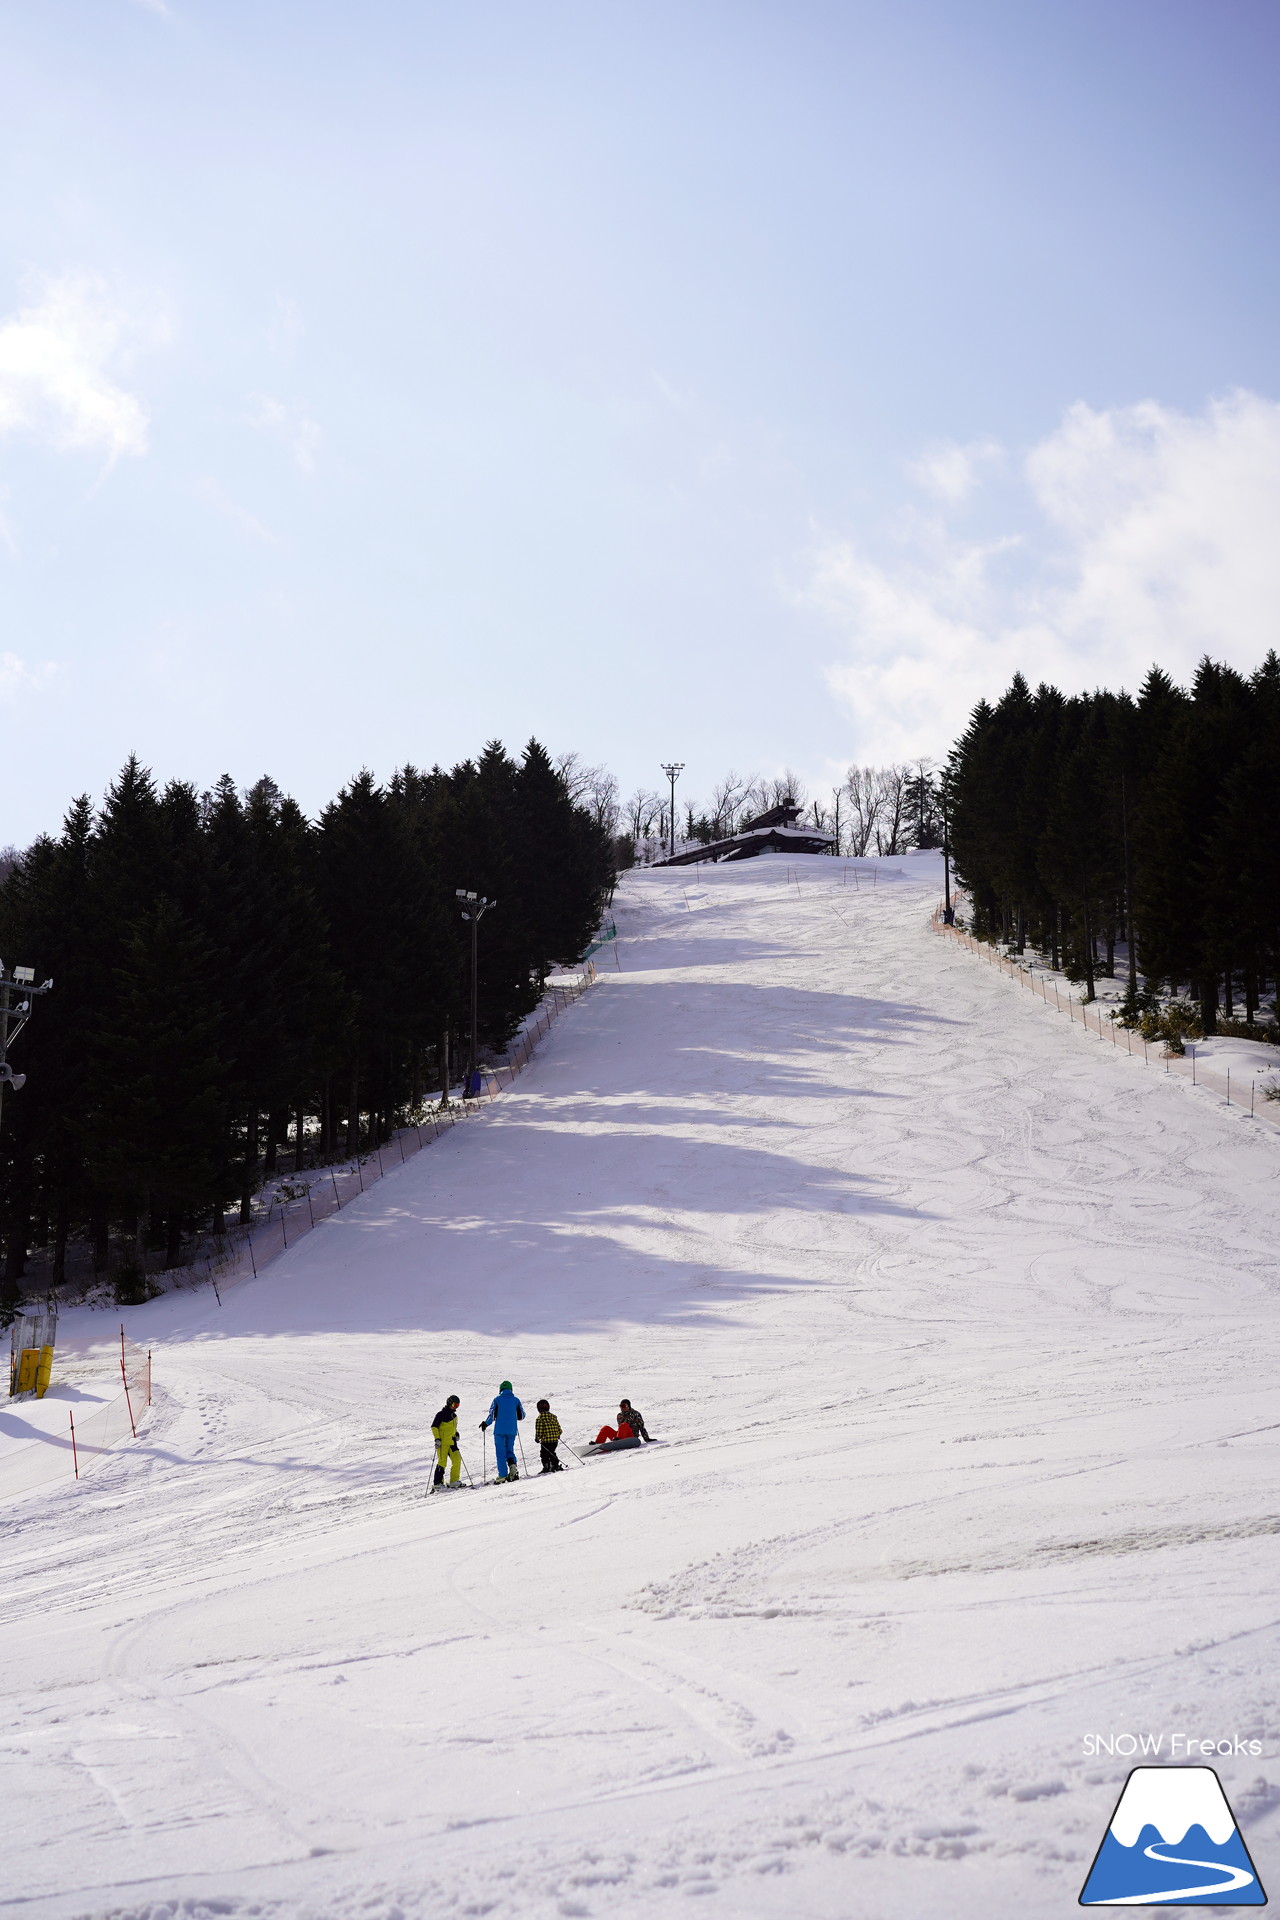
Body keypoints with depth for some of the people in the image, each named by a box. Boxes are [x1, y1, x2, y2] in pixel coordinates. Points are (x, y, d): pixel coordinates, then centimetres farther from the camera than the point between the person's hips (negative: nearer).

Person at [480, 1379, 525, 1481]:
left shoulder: (497, 1399, -2)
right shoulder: (516, 1400, 5)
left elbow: (492, 1415, -7)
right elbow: (521, 1416, 8)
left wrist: (485, 1424, 10)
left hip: (499, 1430, -3)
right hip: (512, 1431, 3)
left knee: (500, 1453, 2)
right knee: (510, 1451, 16)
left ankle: (503, 1475, -3)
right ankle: (512, 1465, -13)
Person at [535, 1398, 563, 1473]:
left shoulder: (540, 1418, -10)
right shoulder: (553, 1416, 8)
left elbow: (539, 1430, -12)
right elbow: (558, 1428, 13)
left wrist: (537, 1438, 0)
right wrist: (558, 1435, 27)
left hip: (545, 1440, -6)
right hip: (555, 1439, 6)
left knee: (544, 1454, 5)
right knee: (551, 1453, 20)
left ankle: (546, 1467, -2)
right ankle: (556, 1465, 16)